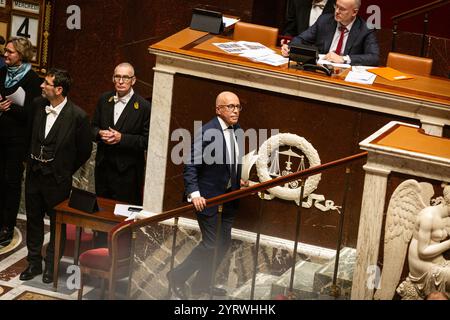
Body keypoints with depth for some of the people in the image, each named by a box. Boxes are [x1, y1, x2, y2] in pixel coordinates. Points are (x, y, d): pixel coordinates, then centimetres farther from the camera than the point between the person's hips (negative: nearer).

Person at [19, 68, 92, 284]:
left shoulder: (77, 116, -17)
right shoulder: (37, 105, -3)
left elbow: (85, 150, -4)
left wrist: (66, 171, 4)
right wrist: (32, 160, 15)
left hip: (57, 179, -5)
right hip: (34, 174, 5)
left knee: (57, 223, 9)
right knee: (33, 220, 14)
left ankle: (52, 265, 23)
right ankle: (34, 263, 27)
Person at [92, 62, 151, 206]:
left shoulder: (143, 107, -10)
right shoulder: (104, 100, 6)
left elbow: (147, 140, -12)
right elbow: (93, 127, 13)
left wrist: (122, 138, -21)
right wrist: (100, 133, -11)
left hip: (127, 171, -5)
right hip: (103, 166, 5)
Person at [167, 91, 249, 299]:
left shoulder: (236, 131, 6)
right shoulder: (207, 132, -19)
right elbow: (191, 165, -20)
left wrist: (238, 181, 10)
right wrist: (194, 194, -27)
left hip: (228, 198, 8)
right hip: (208, 198, -8)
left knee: (224, 243, 14)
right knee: (211, 244, -7)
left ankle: (202, 283, 29)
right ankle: (178, 277, 10)